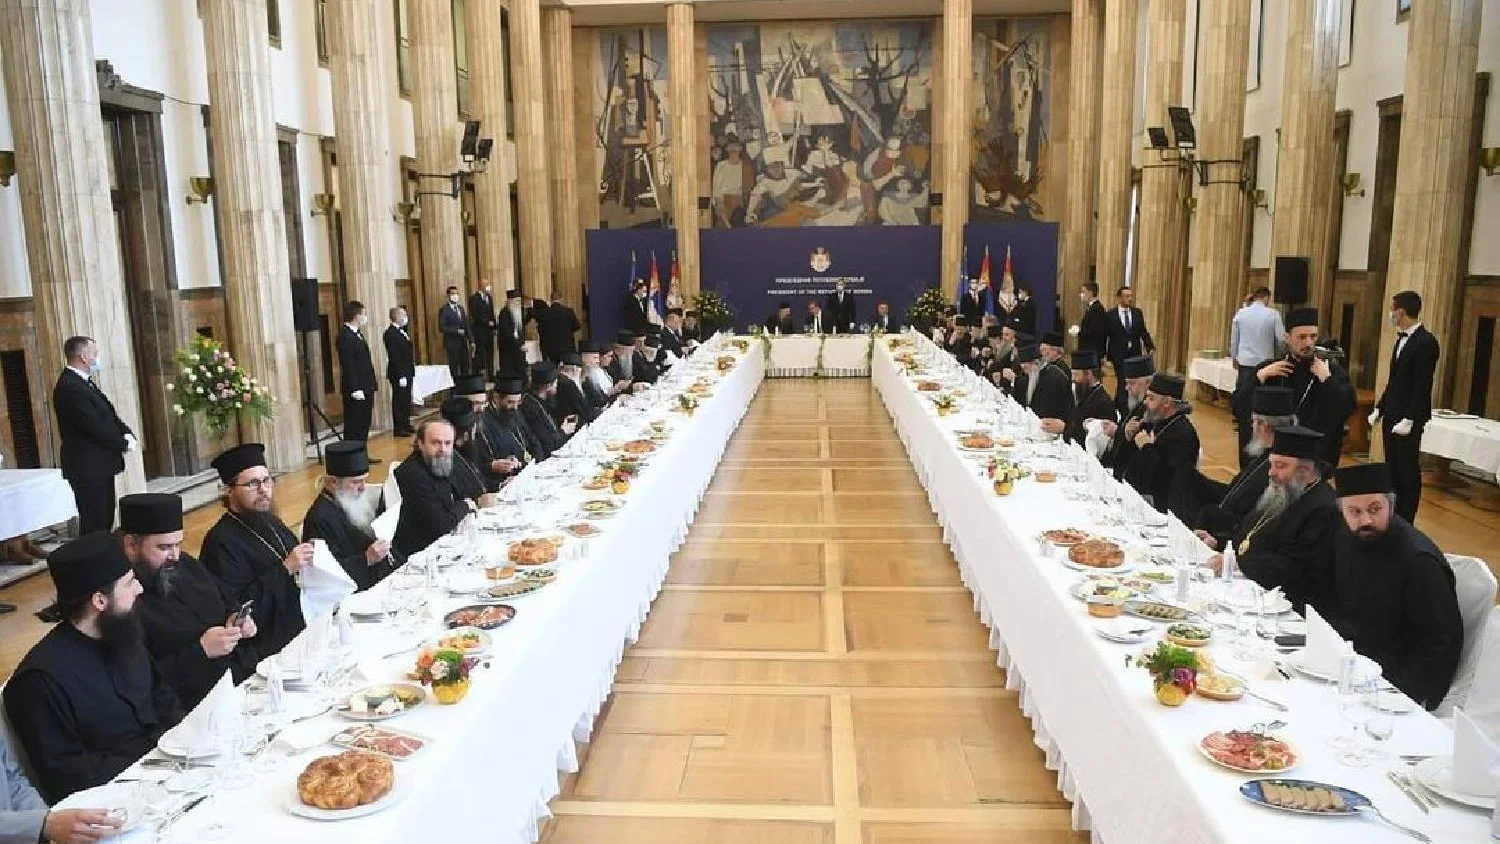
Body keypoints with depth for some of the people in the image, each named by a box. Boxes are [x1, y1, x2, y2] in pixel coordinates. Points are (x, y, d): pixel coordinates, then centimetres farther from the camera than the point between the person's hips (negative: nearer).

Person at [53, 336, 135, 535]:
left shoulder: (85, 382, 14)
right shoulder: (69, 387, -18)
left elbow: (109, 414, 16)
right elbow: (94, 426, -21)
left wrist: (127, 433, -2)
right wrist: (124, 444, -11)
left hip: (100, 466, 10)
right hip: (88, 468, -10)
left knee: (105, 519, 14)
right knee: (94, 524, -6)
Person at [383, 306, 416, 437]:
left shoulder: (401, 331, 14)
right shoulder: (390, 333, -16)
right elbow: (394, 357, -20)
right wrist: (401, 375, -22)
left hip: (407, 372, 9)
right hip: (399, 374, -9)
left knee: (406, 400, 16)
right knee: (399, 400, -3)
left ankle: (406, 425, 25)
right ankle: (398, 428, 3)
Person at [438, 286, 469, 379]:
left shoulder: (461, 308, 13)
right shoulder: (444, 310, -7)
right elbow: (441, 328, -14)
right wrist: (457, 331, -17)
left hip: (463, 342, 6)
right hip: (452, 343, -6)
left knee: (465, 366, 6)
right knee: (453, 368, -1)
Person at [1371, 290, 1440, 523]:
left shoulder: (1426, 342, -15)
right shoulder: (1402, 339, 12)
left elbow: (1423, 386, -18)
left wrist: (1409, 420, -21)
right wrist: (1379, 409, 13)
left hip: (1408, 419, -8)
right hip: (1391, 416, 8)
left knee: (1408, 471, 0)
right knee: (1392, 469, 12)